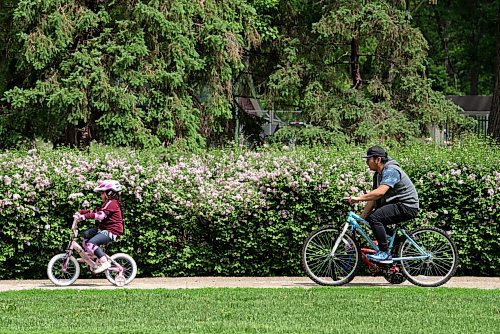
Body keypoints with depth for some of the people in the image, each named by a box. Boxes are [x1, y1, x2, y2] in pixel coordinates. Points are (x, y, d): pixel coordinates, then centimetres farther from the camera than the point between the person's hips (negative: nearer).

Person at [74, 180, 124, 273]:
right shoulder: (107, 203, 19)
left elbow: (100, 215, -28)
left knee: (91, 243, -24)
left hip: (111, 232, -11)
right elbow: (95, 211, 18)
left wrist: (84, 216, -32)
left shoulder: (112, 203, -16)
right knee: (86, 235, 11)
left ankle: (104, 262, -18)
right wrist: (81, 212, 8)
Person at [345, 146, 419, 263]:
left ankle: (385, 254, -19)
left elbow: (380, 192, -34)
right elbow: (373, 198, 13)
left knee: (375, 218, -24)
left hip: (407, 206, -10)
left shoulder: (390, 171, -19)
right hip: (397, 205, 10)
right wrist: (361, 218, 7)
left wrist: (358, 198, -36)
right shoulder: (378, 174, 12)